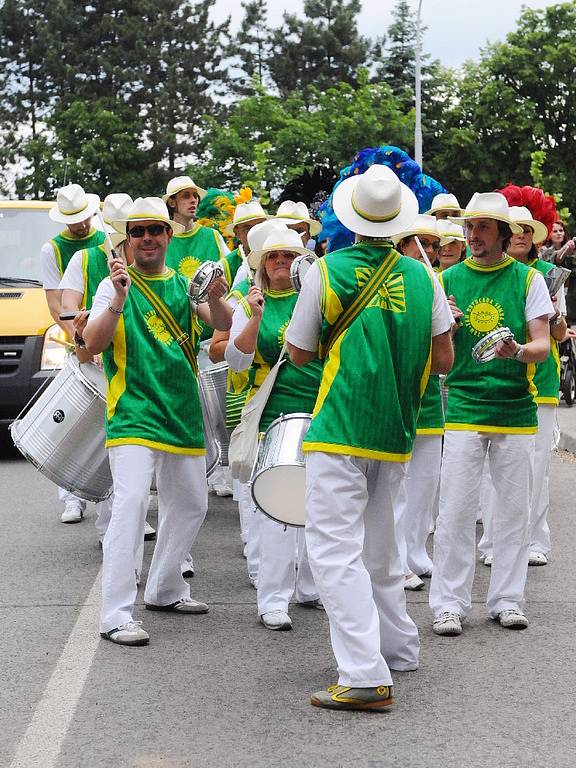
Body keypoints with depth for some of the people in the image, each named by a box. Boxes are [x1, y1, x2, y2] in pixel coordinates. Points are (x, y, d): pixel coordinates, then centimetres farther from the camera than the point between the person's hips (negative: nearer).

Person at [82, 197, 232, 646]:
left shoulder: (185, 284, 10)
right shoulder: (117, 285, -2)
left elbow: (224, 324, -4)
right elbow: (93, 344, -14)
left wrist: (215, 298, -26)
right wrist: (118, 301, -29)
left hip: (183, 412, 6)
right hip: (134, 413, -6)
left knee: (191, 505, 15)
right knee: (131, 501, -19)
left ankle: (165, 590, 34)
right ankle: (116, 615, -18)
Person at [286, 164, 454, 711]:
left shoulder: (327, 272, -7)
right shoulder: (422, 277, 3)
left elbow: (299, 353, 2)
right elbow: (443, 361, 6)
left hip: (340, 431, -5)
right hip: (395, 436, 6)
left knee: (335, 551, -6)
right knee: (377, 546, 22)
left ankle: (365, 676, -15)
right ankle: (397, 647, 33)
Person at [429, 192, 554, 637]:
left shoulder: (528, 279, 3)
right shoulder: (448, 280, 6)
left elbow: (543, 346, -2)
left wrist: (517, 350, -24)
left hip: (516, 411, 0)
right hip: (464, 408, 0)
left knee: (514, 509, 7)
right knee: (456, 511, -2)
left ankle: (507, 599, 18)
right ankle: (449, 604, 6)